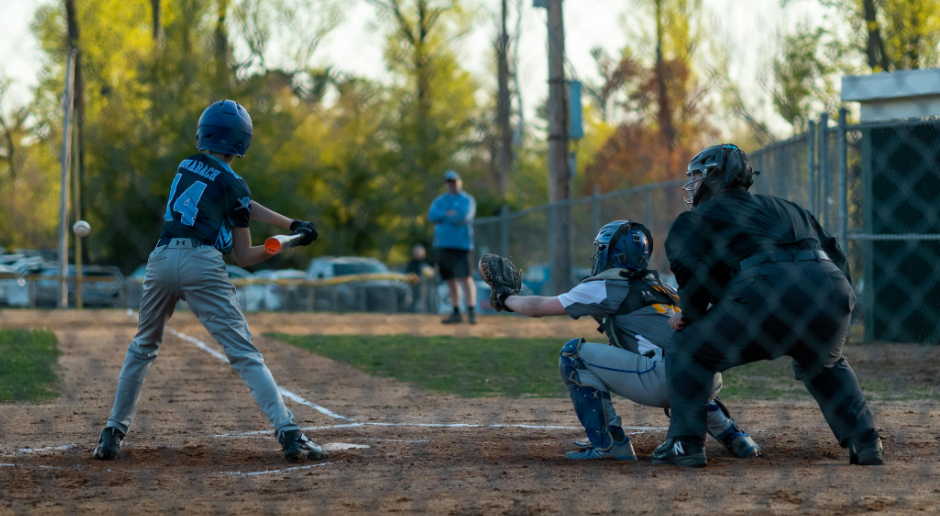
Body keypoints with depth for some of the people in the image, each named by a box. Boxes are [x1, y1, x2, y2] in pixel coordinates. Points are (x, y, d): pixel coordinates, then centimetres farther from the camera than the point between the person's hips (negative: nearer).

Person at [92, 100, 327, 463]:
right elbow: (243, 257, 5)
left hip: (161, 260, 5)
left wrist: (292, 225, 23)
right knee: (244, 354, -5)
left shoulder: (187, 167, 20)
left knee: (143, 348, 22)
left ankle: (113, 435, 18)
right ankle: (288, 433, -15)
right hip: (202, 265, -5)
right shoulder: (232, 184, 3)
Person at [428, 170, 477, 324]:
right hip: (443, 244, 5)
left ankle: (471, 312, -16)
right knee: (450, 280, 6)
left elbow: (463, 216, -15)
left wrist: (442, 217, -5)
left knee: (465, 278, -13)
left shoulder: (467, 200, 3)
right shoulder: (440, 200, 17)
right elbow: (432, 215, -1)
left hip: (461, 244, -5)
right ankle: (456, 313, 10)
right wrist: (449, 215, -12)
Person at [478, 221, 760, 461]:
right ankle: (733, 436, 27)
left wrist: (505, 297, 34)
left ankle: (607, 443, 1)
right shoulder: (657, 286, 26)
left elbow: (536, 307, 16)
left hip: (665, 380, -8)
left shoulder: (606, 285, 6)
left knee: (574, 353, 2)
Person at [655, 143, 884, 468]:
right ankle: (865, 443, 21)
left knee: (686, 351, 16)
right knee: (825, 364, 35)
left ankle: (685, 442, 7)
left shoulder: (694, 220, 20)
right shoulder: (789, 208, 36)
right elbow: (838, 260, 28)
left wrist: (689, 317, 17)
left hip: (767, 294, -5)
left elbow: (695, 276, 0)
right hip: (833, 290, 5)